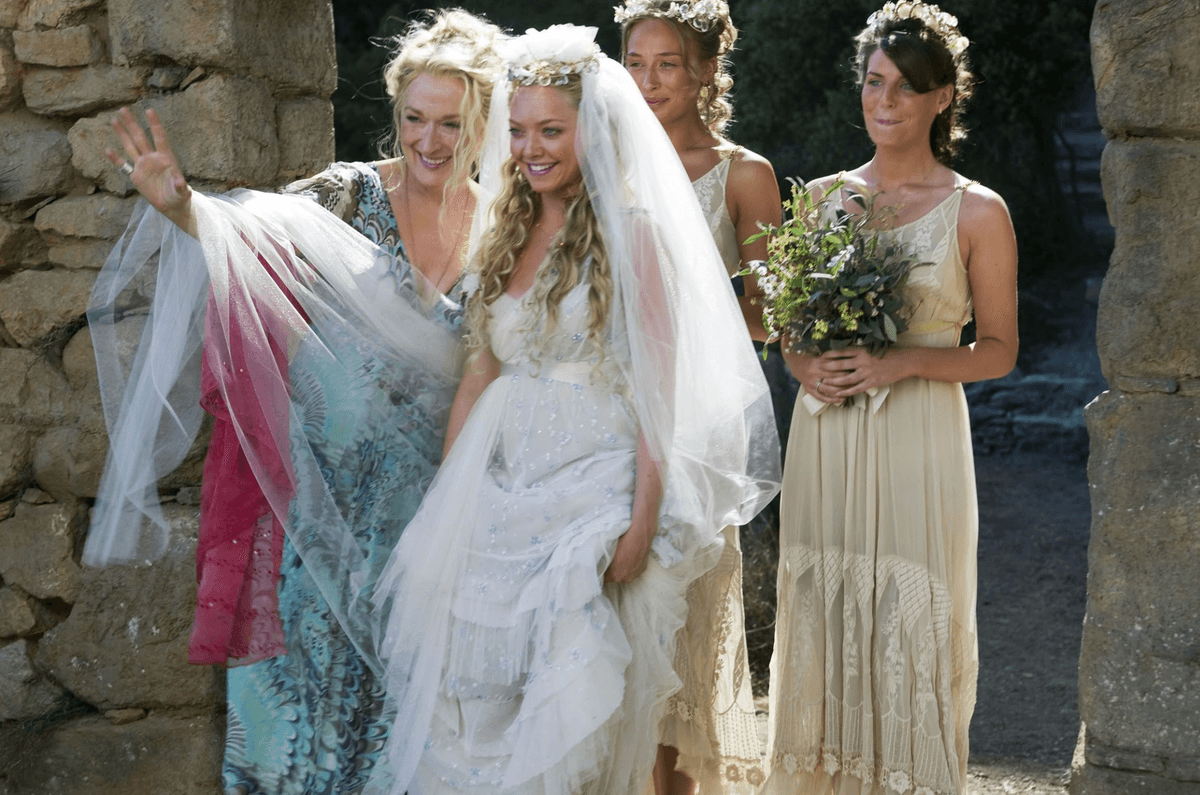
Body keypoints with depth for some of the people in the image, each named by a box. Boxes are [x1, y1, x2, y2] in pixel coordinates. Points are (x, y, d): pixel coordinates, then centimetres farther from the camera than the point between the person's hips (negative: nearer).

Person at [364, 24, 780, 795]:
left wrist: (643, 522, -16)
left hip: (594, 494, -6)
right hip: (499, 494, 6)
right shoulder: (509, 235, 12)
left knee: (571, 702, -7)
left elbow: (658, 388, -10)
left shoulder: (632, 233, -6)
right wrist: (445, 499, 12)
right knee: (475, 697, 5)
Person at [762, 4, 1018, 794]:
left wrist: (901, 362, -14)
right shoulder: (822, 196, 10)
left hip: (917, 445, -3)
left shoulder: (978, 212, 0)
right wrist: (806, 365, -5)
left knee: (908, 633, -4)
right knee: (821, 628, 5)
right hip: (826, 443, 4)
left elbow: (998, 350, 0)